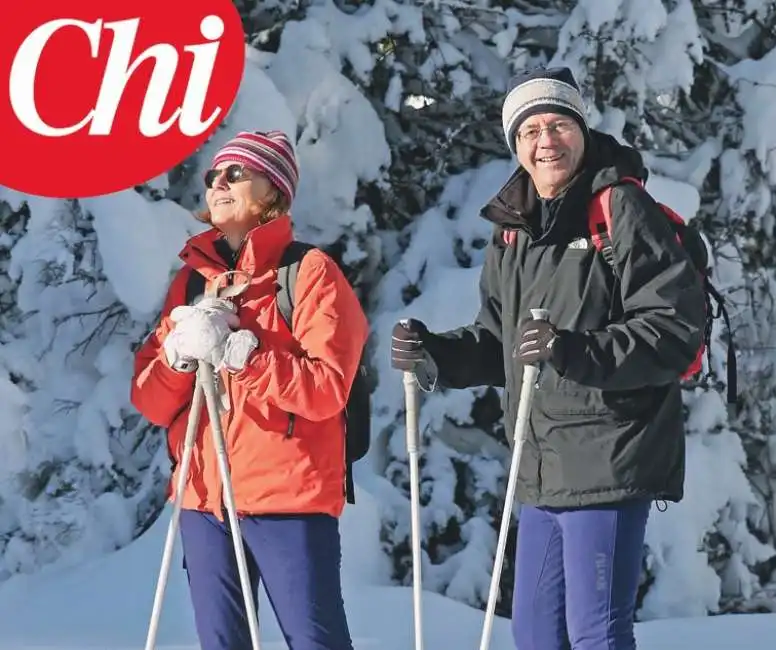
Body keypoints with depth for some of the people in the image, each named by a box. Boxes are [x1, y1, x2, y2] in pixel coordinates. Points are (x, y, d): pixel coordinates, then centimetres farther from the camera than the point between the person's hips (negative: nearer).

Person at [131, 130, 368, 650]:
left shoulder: (310, 272, -1)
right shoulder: (193, 279, 15)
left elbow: (326, 389, -12)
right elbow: (150, 401, 10)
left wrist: (235, 348, -18)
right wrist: (180, 351, -10)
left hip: (289, 497, -5)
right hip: (204, 498, 5)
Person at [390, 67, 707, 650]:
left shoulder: (622, 210, -9)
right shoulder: (513, 229, 15)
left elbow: (677, 325, -16)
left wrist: (577, 351, -27)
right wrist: (434, 354, 5)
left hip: (608, 464, -8)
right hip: (541, 471, 8)